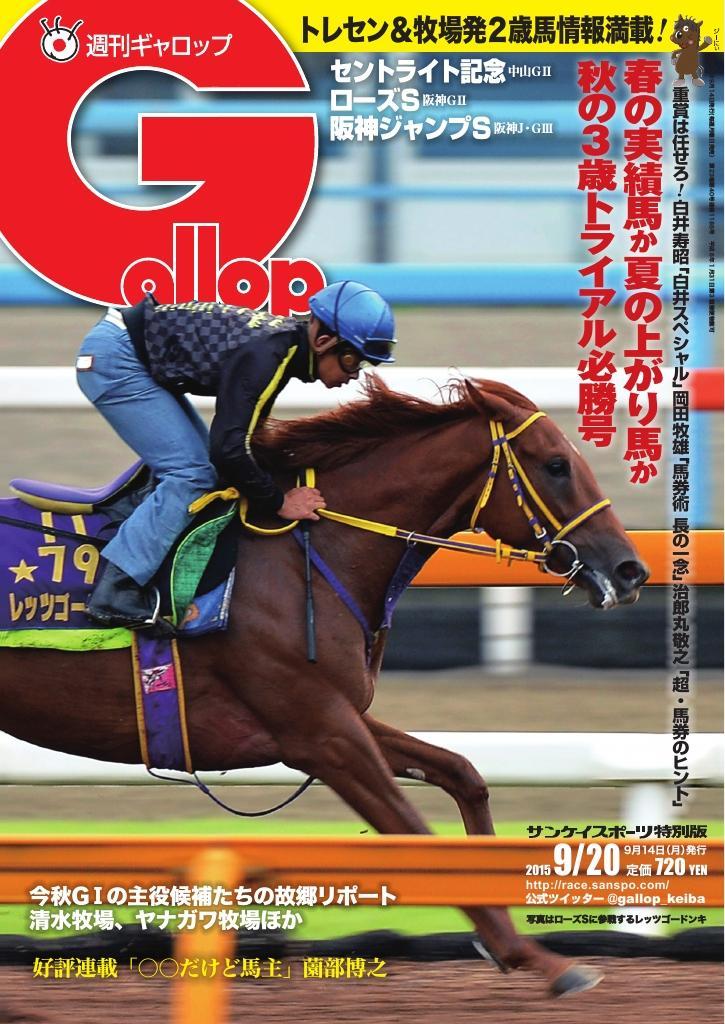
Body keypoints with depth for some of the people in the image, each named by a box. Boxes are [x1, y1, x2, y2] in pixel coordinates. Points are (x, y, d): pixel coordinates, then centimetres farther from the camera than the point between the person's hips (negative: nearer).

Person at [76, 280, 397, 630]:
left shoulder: (286, 336, 3)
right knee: (191, 474, -13)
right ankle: (114, 595, -18)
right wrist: (279, 502, -17)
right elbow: (228, 449, -28)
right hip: (113, 358, -10)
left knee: (199, 461, 15)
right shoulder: (264, 357, -27)